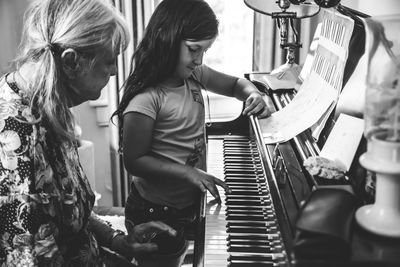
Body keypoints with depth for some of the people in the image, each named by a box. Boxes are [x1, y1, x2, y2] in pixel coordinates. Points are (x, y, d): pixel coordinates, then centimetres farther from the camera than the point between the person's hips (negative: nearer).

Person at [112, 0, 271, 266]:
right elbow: (134, 161, -22)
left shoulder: (194, 75, -5)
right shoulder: (146, 99, -27)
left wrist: (253, 94, -9)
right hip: (157, 214, -7)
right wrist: (188, 172, -28)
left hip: (190, 203, 7)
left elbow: (236, 83, 12)